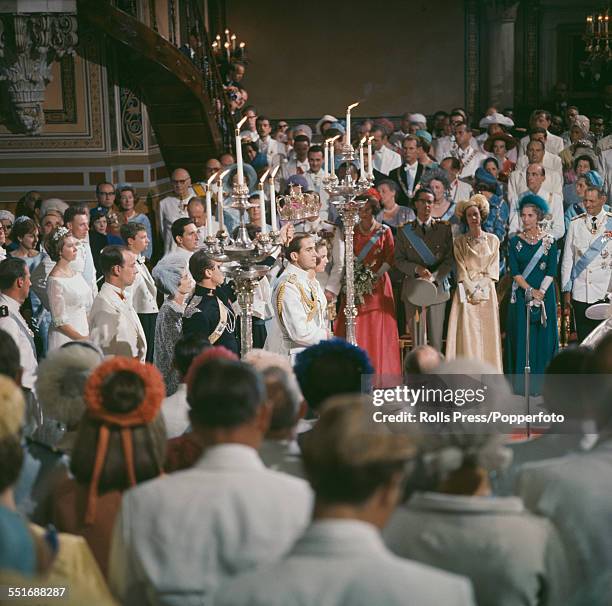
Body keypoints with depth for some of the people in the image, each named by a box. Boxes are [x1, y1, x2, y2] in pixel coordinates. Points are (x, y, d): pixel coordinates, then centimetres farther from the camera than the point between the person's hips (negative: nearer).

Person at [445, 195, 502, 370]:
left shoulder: (493, 240, 10)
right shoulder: (459, 241, 6)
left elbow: (493, 269, 4)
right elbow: (461, 270, 0)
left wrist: (481, 289, -9)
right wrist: (472, 291, -12)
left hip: (487, 293, 1)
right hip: (466, 293, -1)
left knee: (487, 335, -1)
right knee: (468, 335, -7)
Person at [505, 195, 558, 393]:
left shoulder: (549, 241, 2)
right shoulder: (515, 241, 3)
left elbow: (551, 271, -3)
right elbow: (514, 271, -3)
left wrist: (541, 292, -14)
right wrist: (530, 290, -13)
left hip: (545, 294, 0)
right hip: (521, 294, 0)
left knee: (543, 337, 1)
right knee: (521, 337, -1)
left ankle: (540, 383, 7)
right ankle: (521, 383, 4)